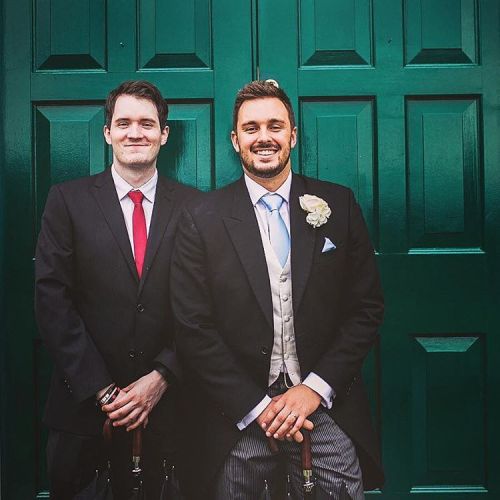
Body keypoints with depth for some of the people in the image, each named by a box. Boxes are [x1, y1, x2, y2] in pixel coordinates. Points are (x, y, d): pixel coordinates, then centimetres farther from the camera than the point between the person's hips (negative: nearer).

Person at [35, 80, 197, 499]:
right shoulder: (68, 200, -1)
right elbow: (52, 299, -6)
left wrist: (162, 377, -11)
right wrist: (100, 389, -11)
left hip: (166, 401, 1)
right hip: (84, 402, 0)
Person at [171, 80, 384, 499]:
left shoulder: (339, 205, 1)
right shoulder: (201, 218, -2)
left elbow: (368, 308, 1)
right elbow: (193, 328, -4)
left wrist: (315, 389, -8)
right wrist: (257, 407, -9)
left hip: (327, 413, 1)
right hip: (239, 422, 0)